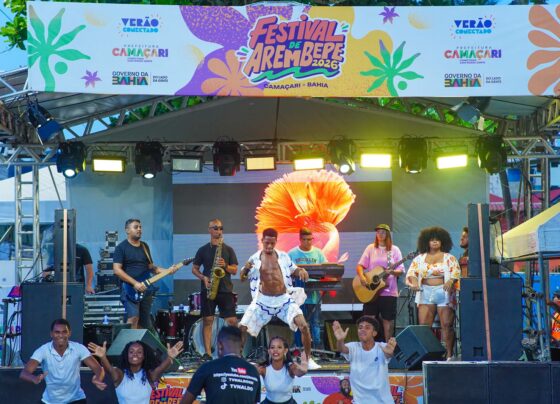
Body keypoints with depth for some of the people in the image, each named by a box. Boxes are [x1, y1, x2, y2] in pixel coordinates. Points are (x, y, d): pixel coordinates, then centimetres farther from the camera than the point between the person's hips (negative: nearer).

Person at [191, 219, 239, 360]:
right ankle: (208, 353, 0)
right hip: (208, 290, 0)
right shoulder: (203, 250, 8)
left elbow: (234, 270, 7)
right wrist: (203, 277, -9)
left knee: (232, 321, -6)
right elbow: (194, 269, 10)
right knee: (207, 320, -3)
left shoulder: (228, 250, 10)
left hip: (225, 290, 1)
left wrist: (225, 265, -13)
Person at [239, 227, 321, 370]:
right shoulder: (255, 258, 0)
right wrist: (245, 269, -28)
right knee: (242, 328, -8)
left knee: (304, 326, -16)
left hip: (284, 299, 0)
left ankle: (309, 360, -2)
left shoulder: (283, 256, 5)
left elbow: (294, 271, 17)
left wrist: (301, 271, -8)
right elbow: (243, 278, -4)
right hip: (263, 300, 0)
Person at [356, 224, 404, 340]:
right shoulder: (370, 248, 6)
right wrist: (362, 277, -16)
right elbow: (360, 266, 3)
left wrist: (392, 272, -19)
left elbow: (401, 271, 1)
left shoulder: (394, 250, 4)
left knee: (388, 320, 3)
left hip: (388, 290, 0)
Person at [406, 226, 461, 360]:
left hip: (444, 292, -2)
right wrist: (414, 281, -17)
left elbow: (456, 272, -6)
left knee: (447, 325, -6)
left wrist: (450, 281, -27)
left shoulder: (449, 258, 5)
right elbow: (412, 272, 5)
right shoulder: (420, 258, 12)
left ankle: (449, 355, -1)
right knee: (423, 325, -4)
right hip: (426, 292, 2)